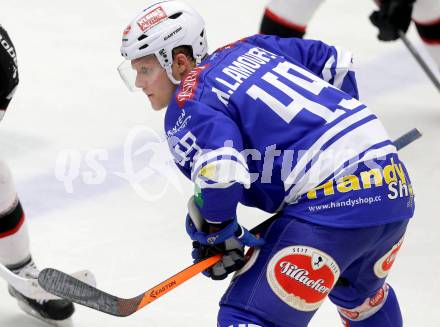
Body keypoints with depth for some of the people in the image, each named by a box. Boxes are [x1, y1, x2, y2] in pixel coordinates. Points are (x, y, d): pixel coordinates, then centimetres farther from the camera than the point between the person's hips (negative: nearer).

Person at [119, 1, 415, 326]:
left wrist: (217, 230, -5)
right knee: (361, 294, 36)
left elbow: (220, 168, -24)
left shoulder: (187, 105, -6)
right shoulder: (248, 49, 18)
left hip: (330, 202, -9)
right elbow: (336, 62, 25)